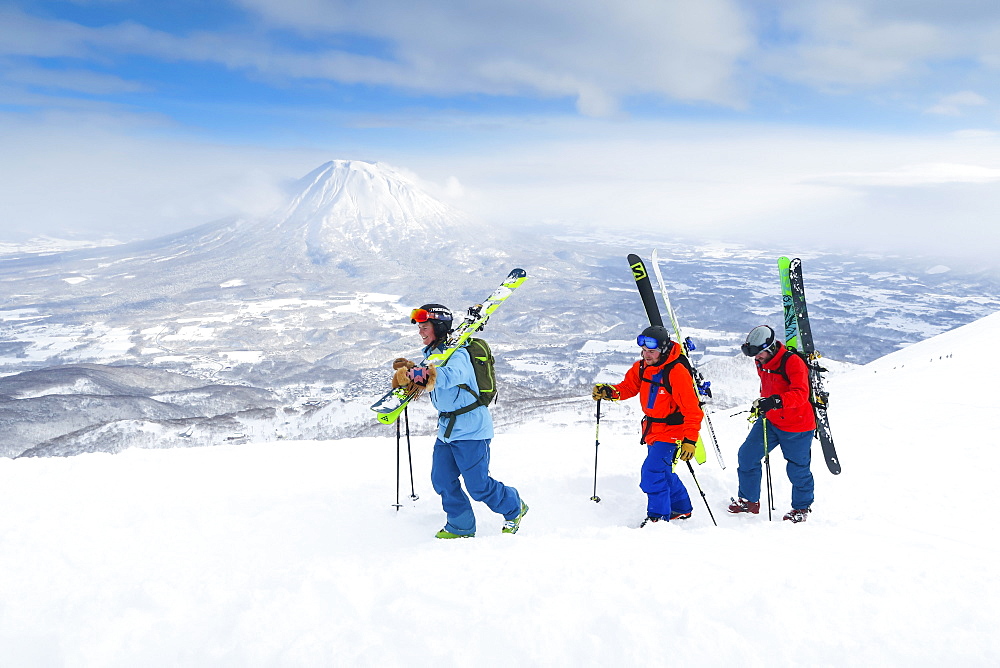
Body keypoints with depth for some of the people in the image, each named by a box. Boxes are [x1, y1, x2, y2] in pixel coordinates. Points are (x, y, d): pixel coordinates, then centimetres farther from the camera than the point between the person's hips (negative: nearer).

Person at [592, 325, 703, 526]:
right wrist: (610, 391, -12)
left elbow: (692, 410, -22)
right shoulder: (642, 367, -1)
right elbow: (629, 387, 10)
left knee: (652, 472, -17)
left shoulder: (677, 372, -24)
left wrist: (690, 440, -26)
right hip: (652, 430, 8)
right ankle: (682, 509, 40)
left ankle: (658, 517, -2)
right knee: (662, 472, 20)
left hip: (671, 432, -8)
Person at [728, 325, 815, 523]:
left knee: (798, 469, 6)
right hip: (770, 421, 7)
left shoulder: (792, 362, -22)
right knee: (747, 455, 0)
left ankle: (801, 508, 29)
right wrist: (761, 403, 24)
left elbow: (801, 394, -34)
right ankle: (749, 500, 15)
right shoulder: (762, 362, 2)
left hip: (796, 426, -7)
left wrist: (775, 401, -45)